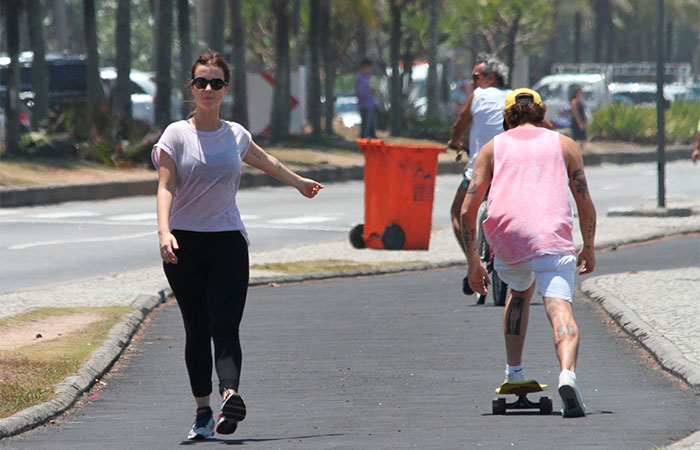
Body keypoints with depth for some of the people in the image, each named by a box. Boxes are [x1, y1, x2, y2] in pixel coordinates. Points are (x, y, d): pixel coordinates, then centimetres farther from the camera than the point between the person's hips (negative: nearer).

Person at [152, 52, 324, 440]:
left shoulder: (235, 135, 10)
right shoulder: (177, 135, 0)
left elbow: (266, 162, 32)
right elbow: (166, 187, -9)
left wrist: (299, 183, 47)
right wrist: (164, 232, -26)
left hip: (228, 239, 1)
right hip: (185, 241, -1)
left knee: (225, 327, -14)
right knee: (196, 331, 3)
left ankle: (230, 396, -33)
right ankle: (202, 410, 9)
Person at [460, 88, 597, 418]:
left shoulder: (492, 148, 21)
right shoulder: (564, 145, 21)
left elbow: (467, 210, 14)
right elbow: (586, 204, 15)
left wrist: (473, 261, 20)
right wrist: (589, 249, 28)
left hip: (505, 233, 2)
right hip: (552, 236, -2)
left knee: (520, 292, 31)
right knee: (559, 306, -14)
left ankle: (514, 373, 27)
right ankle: (567, 374, -41)